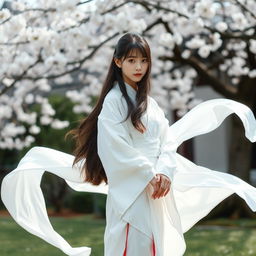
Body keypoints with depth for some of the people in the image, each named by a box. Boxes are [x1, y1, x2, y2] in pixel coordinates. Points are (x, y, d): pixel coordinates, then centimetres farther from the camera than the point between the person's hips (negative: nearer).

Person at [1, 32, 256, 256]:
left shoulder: (149, 103, 16)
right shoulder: (113, 100, -5)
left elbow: (168, 141, 6)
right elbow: (117, 148, -14)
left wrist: (165, 173, -12)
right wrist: (150, 175, -15)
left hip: (157, 190, 7)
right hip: (130, 191, -7)